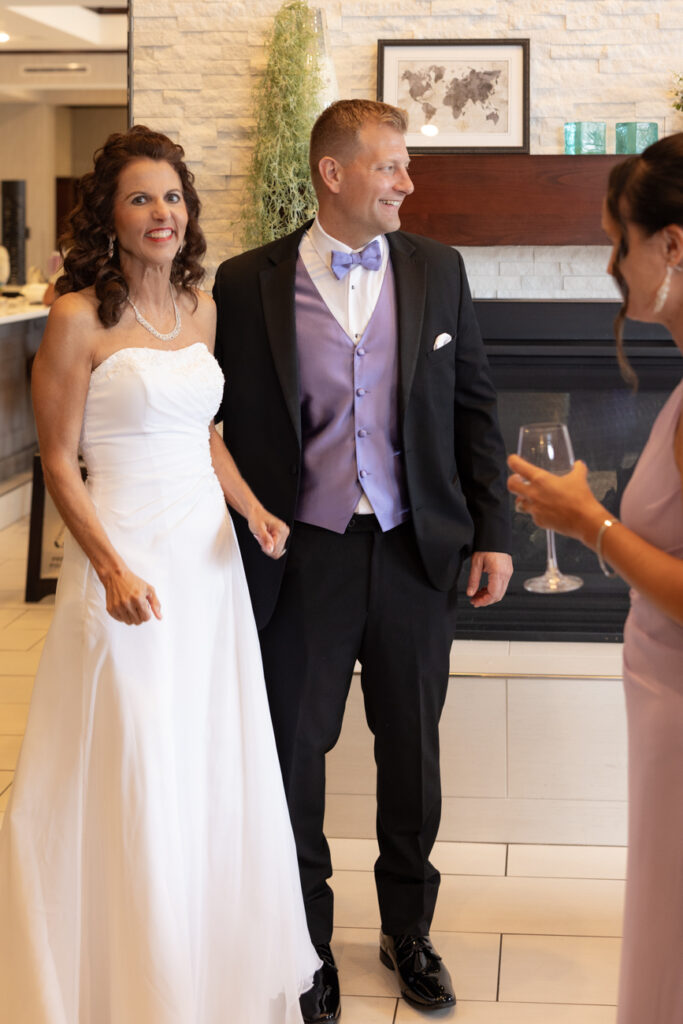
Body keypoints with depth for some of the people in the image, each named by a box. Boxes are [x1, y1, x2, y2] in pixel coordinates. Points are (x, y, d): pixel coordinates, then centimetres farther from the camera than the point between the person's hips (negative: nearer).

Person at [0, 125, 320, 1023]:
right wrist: (113, 569, -19)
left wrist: (252, 509, 3)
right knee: (133, 773, 1)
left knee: (216, 759, 14)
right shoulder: (79, 318, -11)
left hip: (207, 551, 6)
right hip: (126, 556, -6)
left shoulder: (201, 310, 8)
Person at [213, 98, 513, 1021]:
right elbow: (232, 424, -2)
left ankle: (409, 931, 35)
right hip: (302, 558, -2)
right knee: (295, 753, 8)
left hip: (415, 552, 2)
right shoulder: (248, 284, -5)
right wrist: (239, 551, -5)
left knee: (412, 752, 15)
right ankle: (308, 944, 28)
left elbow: (475, 407, 5)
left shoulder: (438, 270, 2)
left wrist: (493, 532, 1)